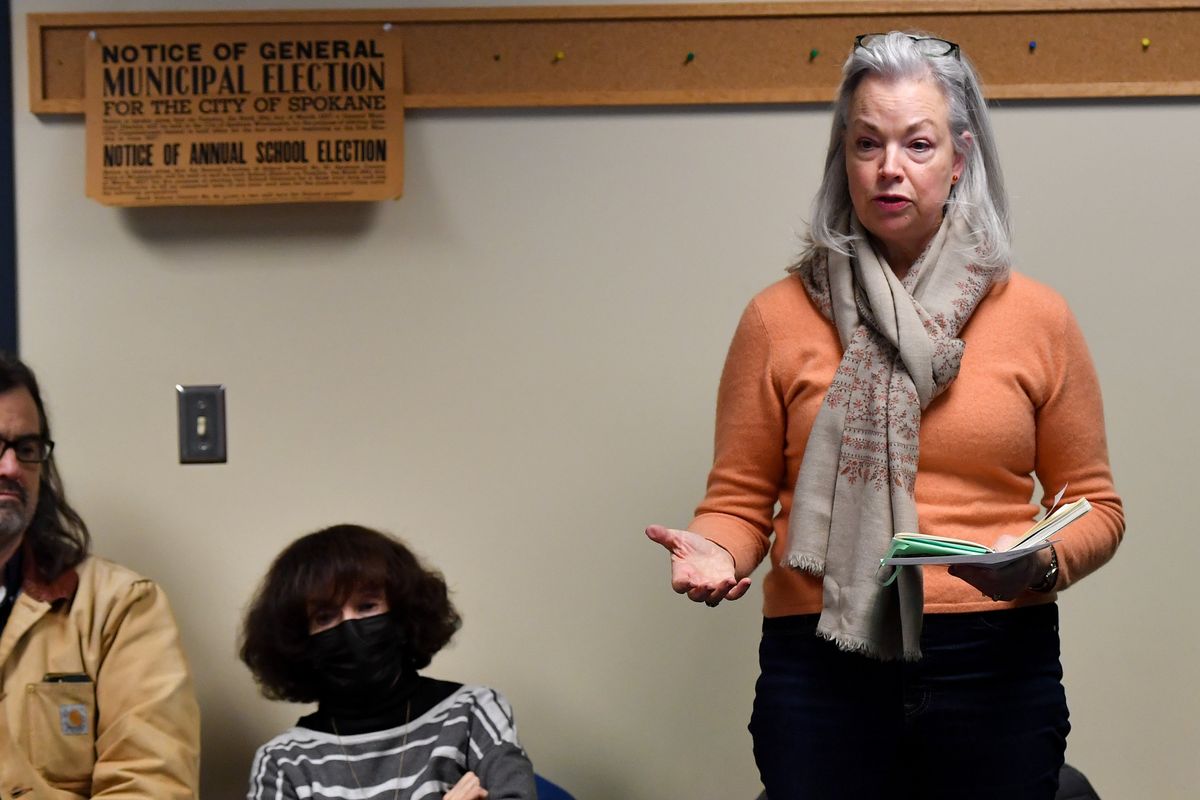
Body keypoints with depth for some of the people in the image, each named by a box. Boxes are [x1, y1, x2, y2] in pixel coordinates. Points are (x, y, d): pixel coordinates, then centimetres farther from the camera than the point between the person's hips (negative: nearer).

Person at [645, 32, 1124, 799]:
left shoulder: (1038, 317, 4)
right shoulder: (778, 318, 3)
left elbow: (1094, 504, 8)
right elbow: (739, 500, 6)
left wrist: (1044, 564, -12)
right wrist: (715, 551, -16)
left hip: (998, 673, 1)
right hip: (822, 670, 0)